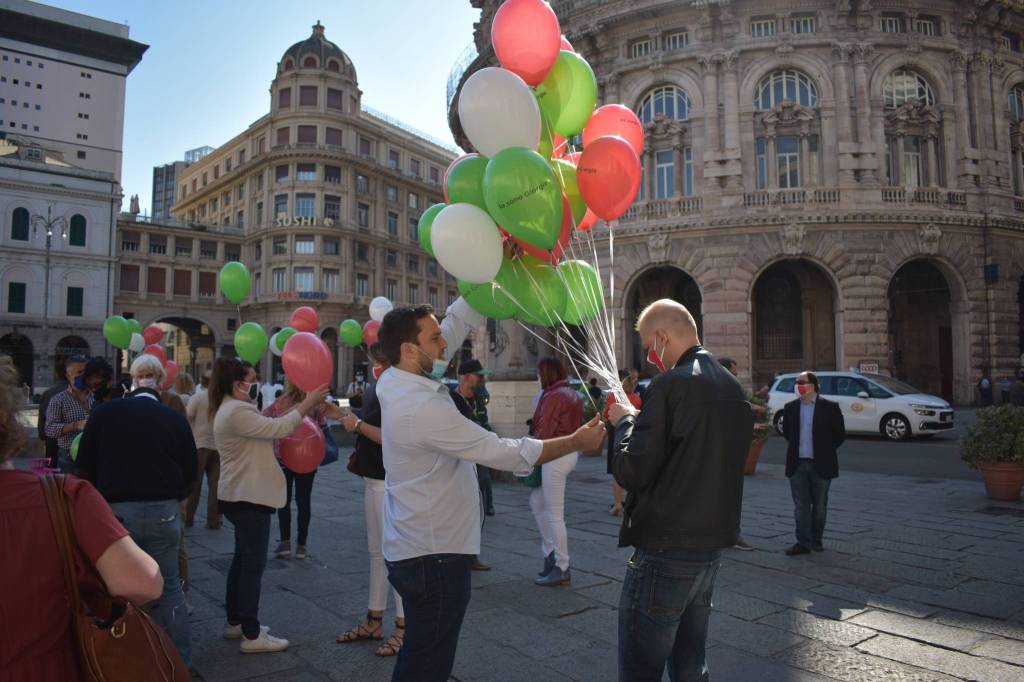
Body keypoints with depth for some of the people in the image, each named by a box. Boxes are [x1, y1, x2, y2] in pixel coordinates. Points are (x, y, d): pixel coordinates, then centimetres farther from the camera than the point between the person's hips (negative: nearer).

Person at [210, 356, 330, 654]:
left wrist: (305, 410, 3)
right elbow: (278, 428, -23)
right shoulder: (236, 411, -19)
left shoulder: (232, 409, 15)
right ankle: (252, 636, 1)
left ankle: (235, 622, 29)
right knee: (253, 564, -5)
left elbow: (267, 431, 13)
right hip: (249, 498, -11)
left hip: (243, 496, 11)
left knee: (243, 560, 18)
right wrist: (308, 403, -14)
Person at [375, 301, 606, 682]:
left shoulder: (397, 383, 1)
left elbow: (457, 322, 4)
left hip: (416, 549, 9)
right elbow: (501, 453, -20)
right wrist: (576, 442, -10)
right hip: (434, 556, -9)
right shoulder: (423, 407, -25)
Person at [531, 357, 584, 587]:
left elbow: (543, 432, -17)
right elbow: (578, 426, 15)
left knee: (554, 514, -1)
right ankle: (550, 554, 22)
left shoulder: (553, 396, -15)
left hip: (556, 455, -10)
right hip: (571, 452, 10)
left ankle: (561, 569, 7)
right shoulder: (572, 394, 14)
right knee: (537, 502, 19)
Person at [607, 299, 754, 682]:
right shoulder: (732, 387, 9)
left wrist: (625, 422, -4)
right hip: (712, 545, 9)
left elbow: (632, 472, -21)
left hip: (665, 551, -9)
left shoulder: (672, 384, -17)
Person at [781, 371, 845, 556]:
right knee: (801, 506, 2)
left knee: (819, 505, 10)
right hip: (797, 464, 3)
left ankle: (816, 540, 23)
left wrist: (825, 451, 3)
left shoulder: (829, 407, -7)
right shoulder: (790, 407, 4)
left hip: (820, 465, -2)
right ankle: (803, 542, 6)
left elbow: (840, 434, 0)